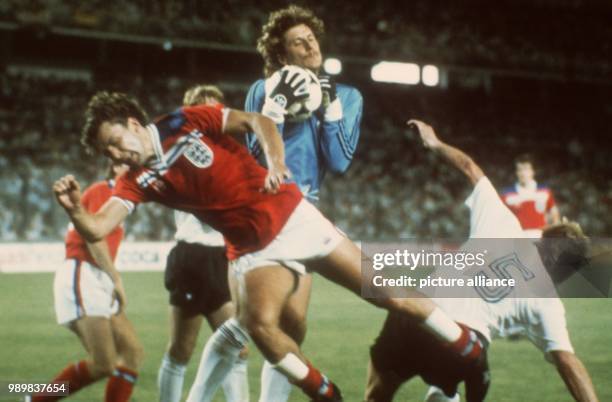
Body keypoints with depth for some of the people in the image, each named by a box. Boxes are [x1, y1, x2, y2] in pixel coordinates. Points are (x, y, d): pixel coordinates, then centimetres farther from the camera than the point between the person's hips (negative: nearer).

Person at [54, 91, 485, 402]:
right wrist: (74, 206, -36)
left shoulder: (187, 122, -9)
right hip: (254, 250, 2)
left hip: (294, 218, -2)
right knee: (260, 325, -27)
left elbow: (259, 121, -11)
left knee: (385, 291, 0)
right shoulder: (138, 180, -4)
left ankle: (469, 346, 19)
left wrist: (276, 162, -29)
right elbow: (97, 229, -15)